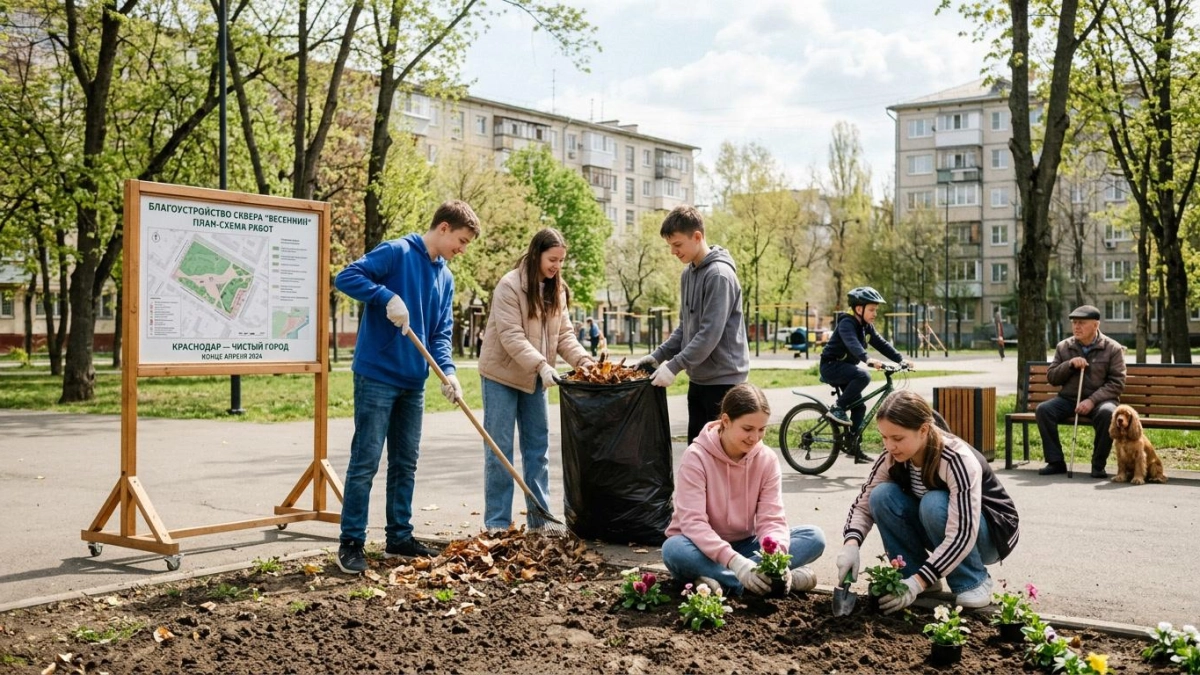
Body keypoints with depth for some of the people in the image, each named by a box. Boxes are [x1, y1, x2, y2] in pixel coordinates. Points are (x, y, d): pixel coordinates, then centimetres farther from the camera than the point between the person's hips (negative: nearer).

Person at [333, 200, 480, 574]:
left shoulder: (445, 278, 13)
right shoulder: (396, 253, -9)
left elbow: (441, 332, 10)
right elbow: (346, 277, -17)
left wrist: (448, 370, -6)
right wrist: (388, 297, -26)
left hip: (413, 382, 8)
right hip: (377, 376, -8)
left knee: (405, 464, 13)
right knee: (365, 463, -4)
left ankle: (400, 537, 23)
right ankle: (351, 543, 4)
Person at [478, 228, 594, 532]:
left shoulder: (557, 290, 4)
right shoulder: (510, 285, -17)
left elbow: (564, 333, 2)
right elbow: (511, 336, -23)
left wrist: (583, 360, -16)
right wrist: (542, 365, -33)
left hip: (535, 378, 6)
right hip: (502, 375, -6)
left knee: (538, 446, 8)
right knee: (499, 449, -2)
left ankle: (540, 517, 16)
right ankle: (497, 523, 4)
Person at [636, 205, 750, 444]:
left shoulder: (719, 274, -16)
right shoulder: (688, 273, 11)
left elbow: (710, 333, -22)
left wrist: (674, 365, -22)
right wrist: (658, 355, 6)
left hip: (722, 378, -8)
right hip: (698, 377, 8)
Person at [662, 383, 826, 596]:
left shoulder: (767, 459, -7)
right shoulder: (696, 457, -18)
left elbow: (771, 518, -12)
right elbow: (693, 522, -27)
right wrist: (734, 561, -41)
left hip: (745, 546, 4)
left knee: (814, 537, -16)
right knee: (674, 549, -38)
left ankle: (722, 581, -29)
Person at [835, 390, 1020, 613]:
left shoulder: (957, 460, -33)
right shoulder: (894, 457, -16)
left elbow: (962, 536, -38)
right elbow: (863, 504, -10)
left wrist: (918, 582, -42)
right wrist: (851, 545, -29)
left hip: (992, 532, -5)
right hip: (942, 533, 5)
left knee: (934, 504, -35)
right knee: (882, 496, -20)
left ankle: (973, 581, -13)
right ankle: (912, 574, -6)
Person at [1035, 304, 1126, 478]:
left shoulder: (1113, 348, -1)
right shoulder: (1063, 347, 9)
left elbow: (1117, 383, -6)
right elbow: (1051, 378, 9)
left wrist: (1092, 400, -20)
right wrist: (1069, 365, -11)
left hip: (1099, 400, -3)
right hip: (1068, 399, 3)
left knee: (1108, 413, -36)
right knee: (1043, 409, -24)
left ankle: (1098, 465, -17)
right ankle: (1055, 461, -14)